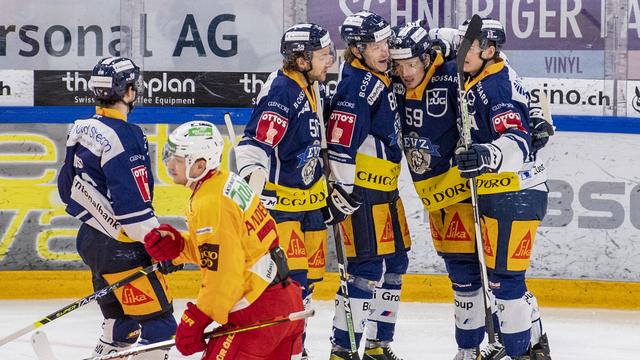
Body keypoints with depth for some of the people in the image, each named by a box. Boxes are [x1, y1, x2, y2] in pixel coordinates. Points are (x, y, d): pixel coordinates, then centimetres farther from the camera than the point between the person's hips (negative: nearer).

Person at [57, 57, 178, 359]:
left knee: (121, 321, 21)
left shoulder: (81, 131, 7)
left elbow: (68, 186, 18)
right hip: (121, 249, -10)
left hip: (90, 239, 10)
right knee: (158, 324, -7)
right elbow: (133, 205, -24)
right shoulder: (124, 136, -20)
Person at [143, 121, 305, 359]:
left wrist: (196, 320, -15)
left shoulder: (210, 205, -21)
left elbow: (223, 277, -22)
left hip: (258, 313, -10)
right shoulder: (225, 182, 8)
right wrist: (175, 246, 3)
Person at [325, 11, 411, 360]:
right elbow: (340, 144, -23)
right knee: (367, 266, -11)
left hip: (385, 190, 10)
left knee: (395, 262, 14)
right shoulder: (356, 85, -19)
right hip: (361, 191, -10)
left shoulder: (380, 79, 11)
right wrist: (341, 192, -24)